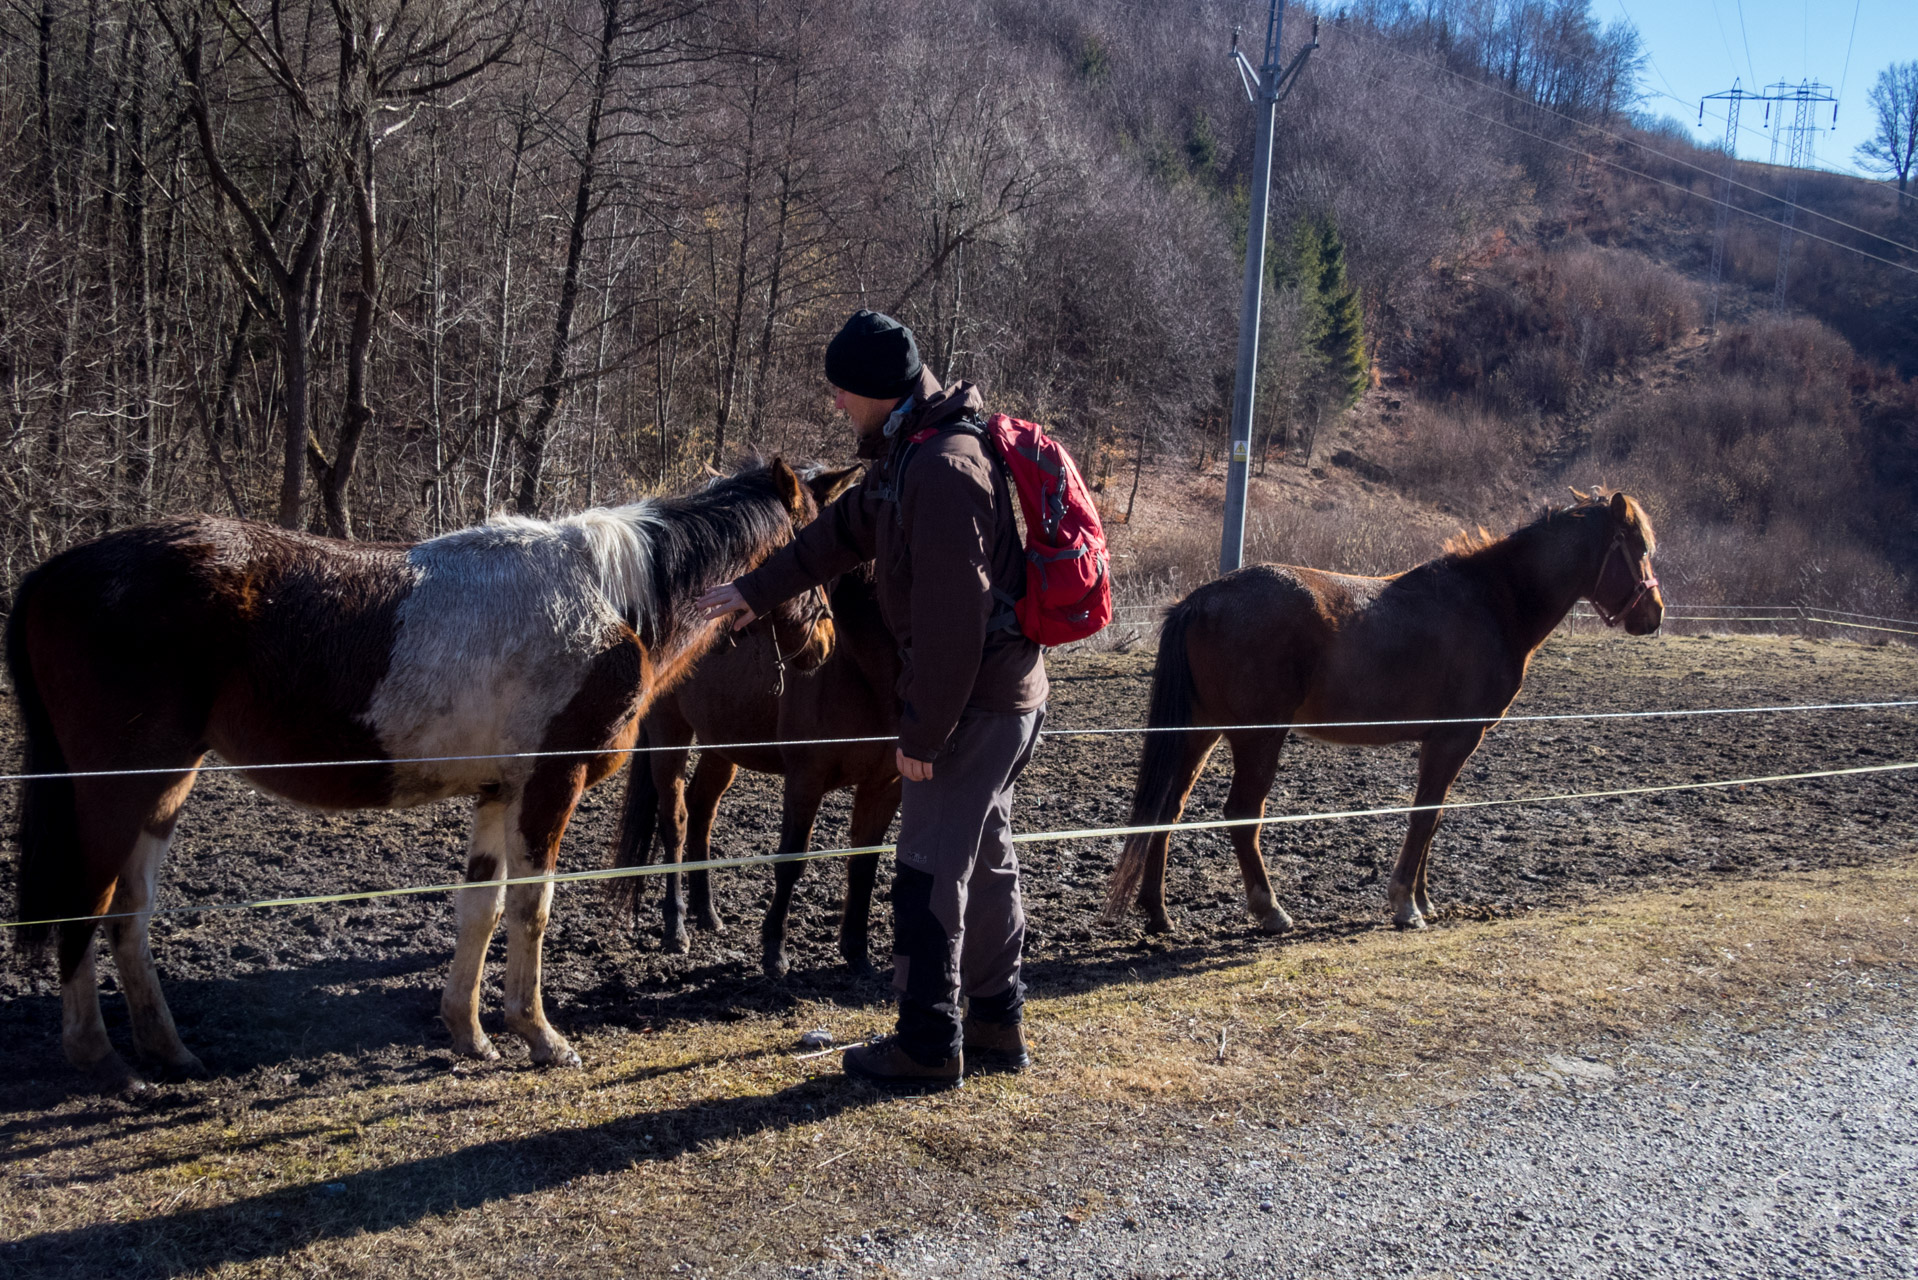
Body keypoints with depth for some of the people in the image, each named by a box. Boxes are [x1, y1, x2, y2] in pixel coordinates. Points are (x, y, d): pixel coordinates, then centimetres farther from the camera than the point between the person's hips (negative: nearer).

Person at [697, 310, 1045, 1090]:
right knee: (986, 860, 18)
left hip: (975, 701, -10)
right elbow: (846, 529, 23)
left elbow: (952, 619, -26)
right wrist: (757, 591, 28)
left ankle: (927, 1047, 11)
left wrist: (921, 733, -21)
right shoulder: (909, 454, 9)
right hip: (1000, 694, 10)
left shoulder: (945, 469, -24)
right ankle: (997, 1027, 30)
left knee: (930, 873, -1)